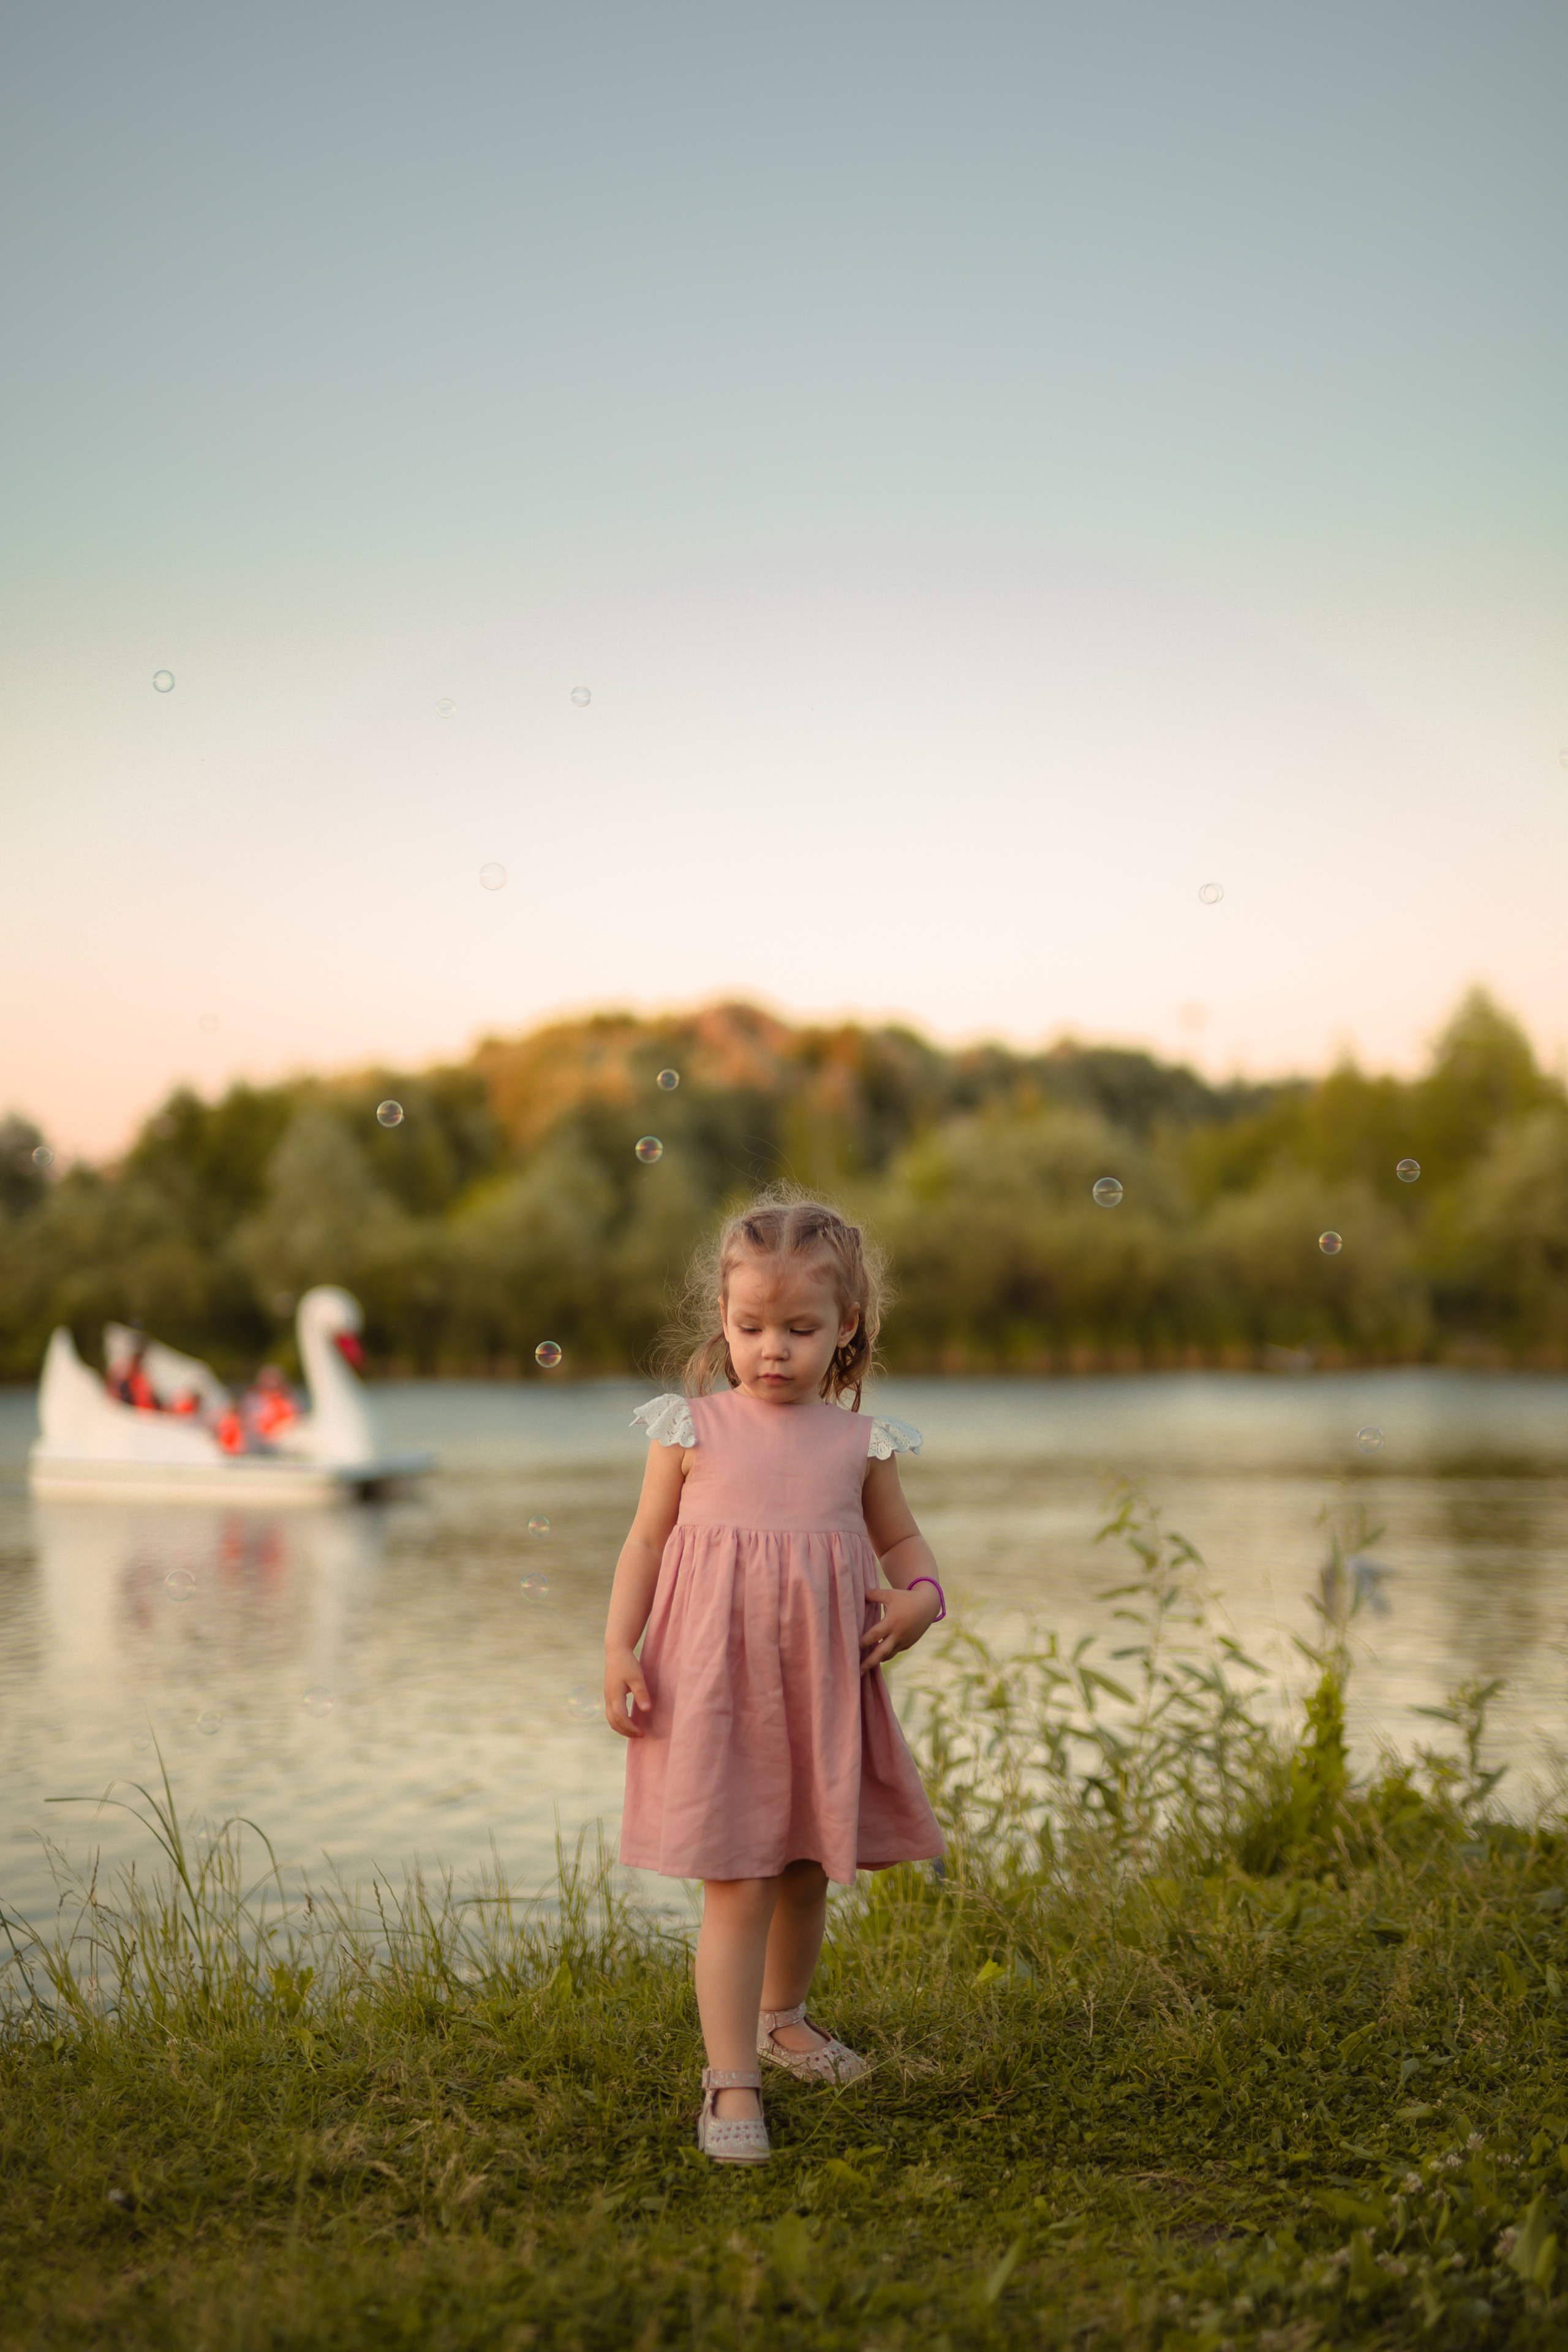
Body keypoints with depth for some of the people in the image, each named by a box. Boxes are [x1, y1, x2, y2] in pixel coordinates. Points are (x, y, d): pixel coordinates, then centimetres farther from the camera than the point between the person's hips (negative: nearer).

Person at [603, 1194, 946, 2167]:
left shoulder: (860, 1443, 4)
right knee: (737, 1887, -6)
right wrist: (620, 1648, -5)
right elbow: (647, 1542, 3)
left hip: (825, 1687, 3)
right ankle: (731, 2081, 0)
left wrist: (922, 1597, -7)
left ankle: (780, 2015, 43)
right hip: (715, 1685, -3)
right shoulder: (692, 1430, -1)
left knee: (808, 1873, 18)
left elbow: (903, 1542, 14)